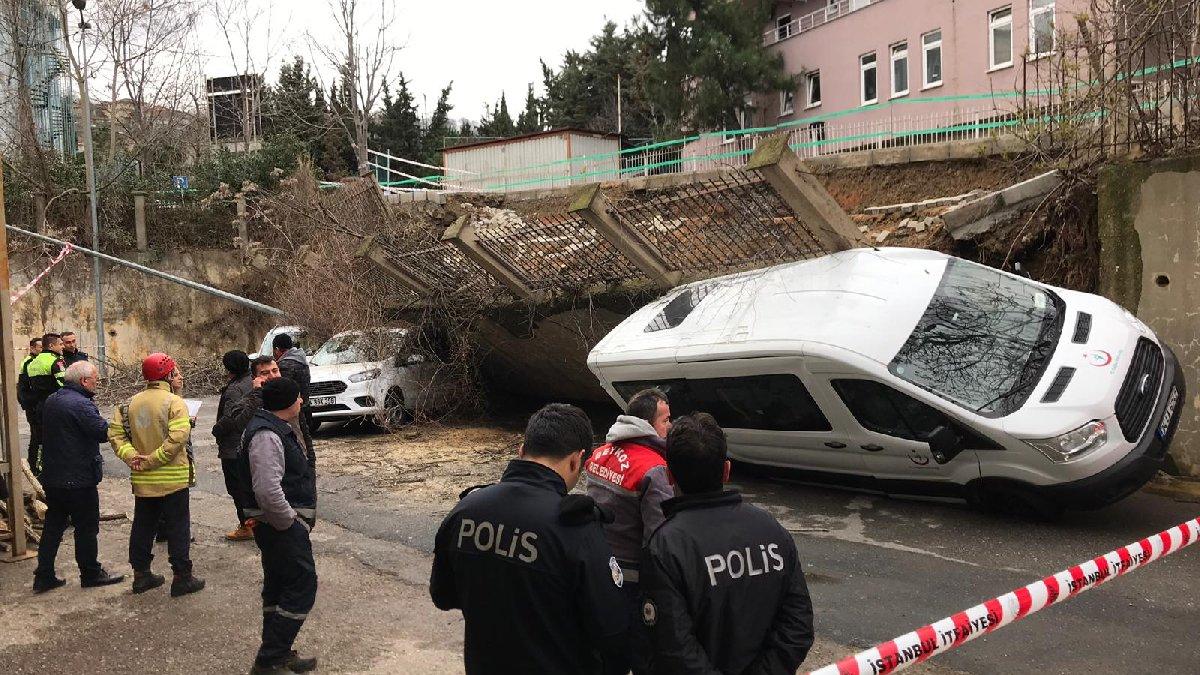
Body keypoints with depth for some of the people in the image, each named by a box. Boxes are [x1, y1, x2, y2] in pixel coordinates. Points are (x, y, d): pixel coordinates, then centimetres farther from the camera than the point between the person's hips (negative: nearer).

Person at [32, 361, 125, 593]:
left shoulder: (51, 401, 9)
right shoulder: (81, 404, -21)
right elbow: (104, 432, -23)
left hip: (52, 476, 8)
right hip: (78, 479, -8)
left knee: (53, 526, 15)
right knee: (86, 528, 5)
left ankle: (43, 577, 18)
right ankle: (90, 574, 16)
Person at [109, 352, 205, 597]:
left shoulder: (131, 403, 5)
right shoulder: (174, 402, -15)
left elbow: (115, 433, 0)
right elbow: (178, 438, -26)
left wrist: (131, 456, -8)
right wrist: (153, 460, -18)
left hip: (142, 481, 6)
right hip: (173, 479, -6)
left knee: (143, 526, 17)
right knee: (178, 528, 3)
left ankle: (141, 574, 26)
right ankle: (182, 577, 8)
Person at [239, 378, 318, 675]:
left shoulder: (274, 428, 14)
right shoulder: (267, 436, -22)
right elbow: (268, 489, -31)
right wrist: (289, 522, -21)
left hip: (280, 525, 11)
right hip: (283, 526, -11)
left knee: (278, 588, 17)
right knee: (301, 588, -6)